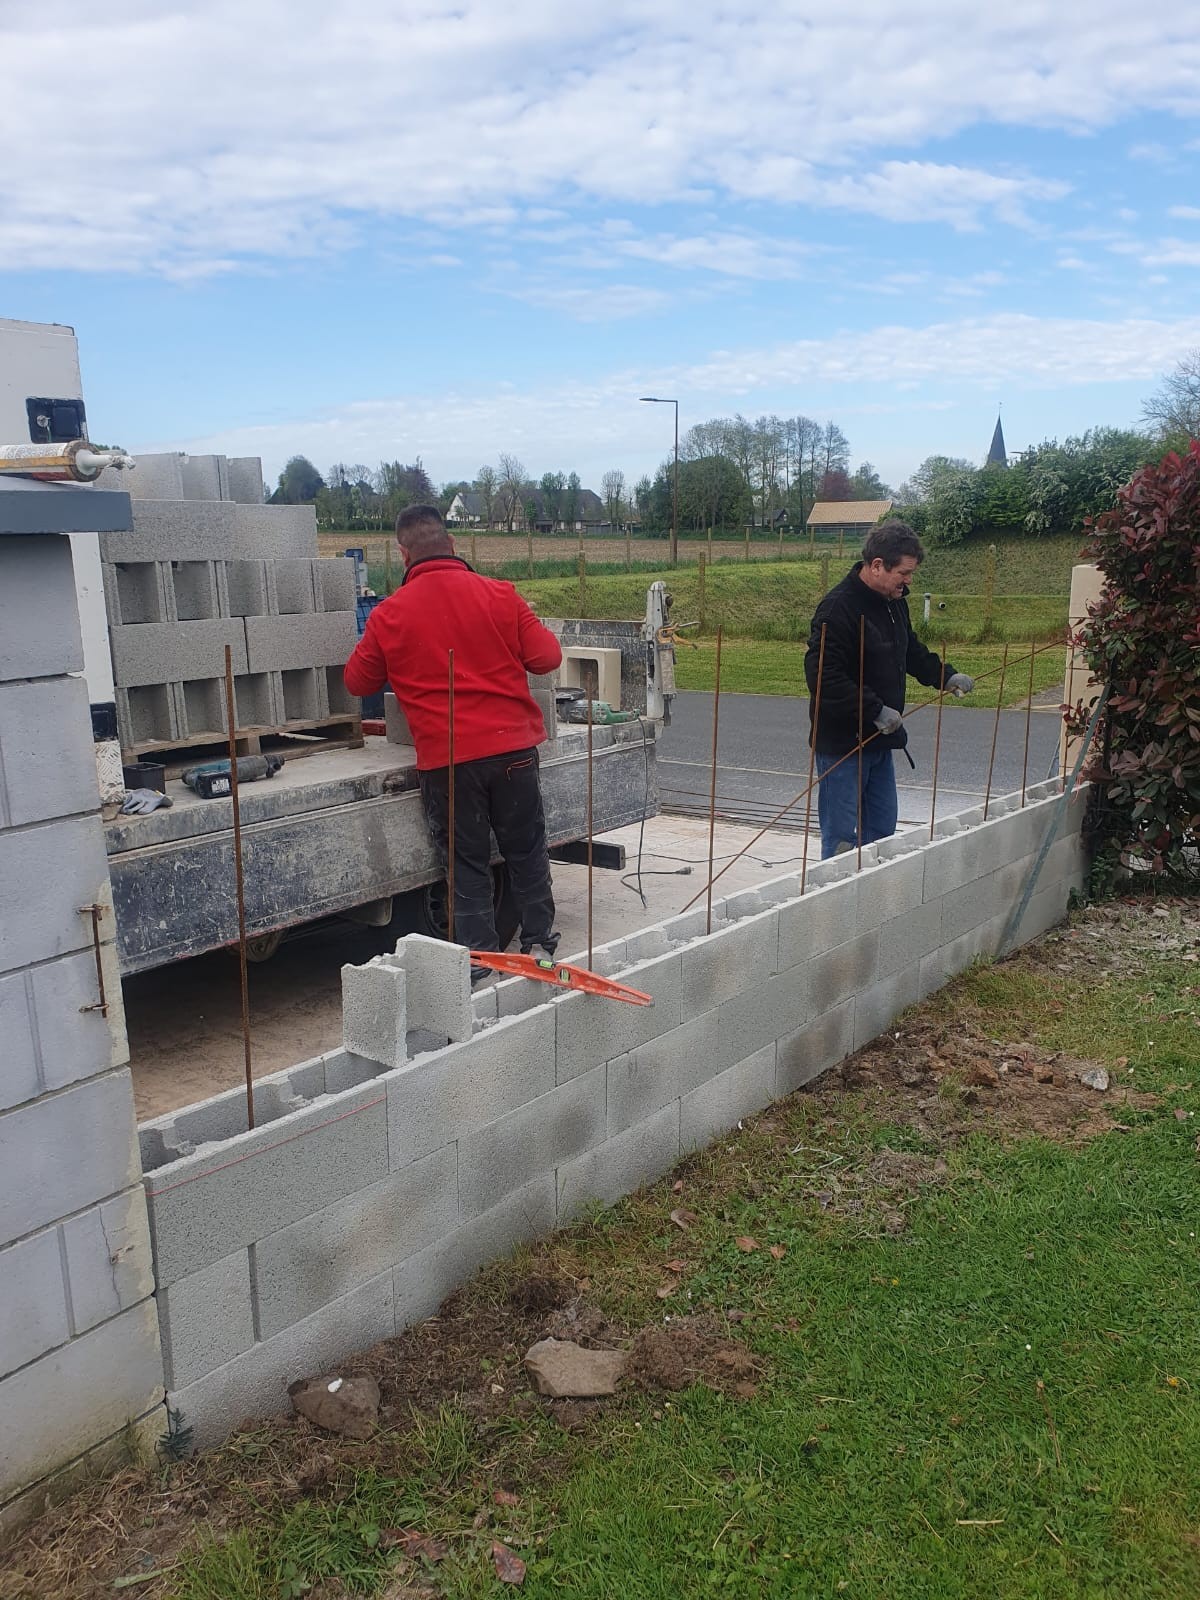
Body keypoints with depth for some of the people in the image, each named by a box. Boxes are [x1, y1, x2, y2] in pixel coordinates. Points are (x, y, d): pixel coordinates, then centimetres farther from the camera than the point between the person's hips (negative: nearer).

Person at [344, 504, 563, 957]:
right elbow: (547, 657, -1)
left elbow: (358, 682, 10)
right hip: (512, 748, 1)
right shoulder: (498, 595, -2)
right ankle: (539, 943, 28)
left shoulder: (389, 615, -2)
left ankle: (480, 962, 15)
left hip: (444, 759, -1)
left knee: (467, 865, 10)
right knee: (527, 852, 17)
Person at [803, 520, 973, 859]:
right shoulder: (838, 608, -21)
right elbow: (823, 677, -28)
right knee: (842, 838, -2)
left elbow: (911, 650, 26)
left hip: (879, 740, 9)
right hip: (842, 743, -9)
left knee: (882, 832, 16)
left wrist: (945, 676, 10)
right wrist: (876, 710, -27)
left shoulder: (894, 602, 9)